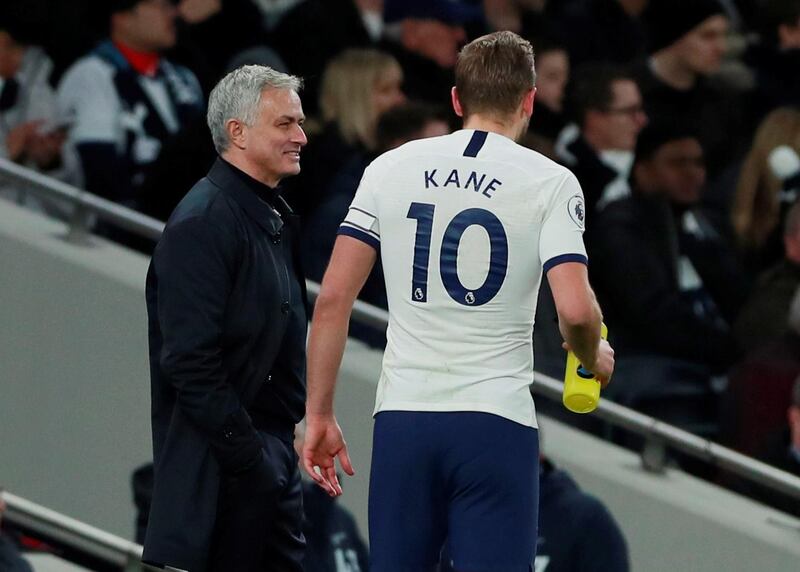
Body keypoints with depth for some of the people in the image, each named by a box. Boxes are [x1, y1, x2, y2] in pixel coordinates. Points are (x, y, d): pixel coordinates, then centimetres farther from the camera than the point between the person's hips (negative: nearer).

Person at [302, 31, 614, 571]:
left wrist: (319, 415, 9)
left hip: (402, 419, 3)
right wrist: (594, 359, 10)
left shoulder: (391, 168, 7)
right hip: (495, 422, -3)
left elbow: (333, 298, 3)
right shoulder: (549, 182, -2)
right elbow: (575, 310, -13)